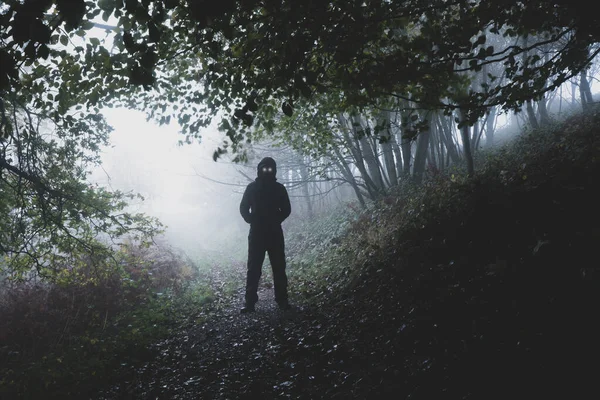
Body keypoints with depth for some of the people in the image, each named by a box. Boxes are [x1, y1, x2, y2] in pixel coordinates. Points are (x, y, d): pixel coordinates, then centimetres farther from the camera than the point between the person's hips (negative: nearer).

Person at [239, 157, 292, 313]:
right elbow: (243, 208, 6)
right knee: (253, 268, -3)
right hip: (257, 233, -1)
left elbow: (286, 209, 10)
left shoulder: (279, 188, 4)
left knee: (279, 268, 1)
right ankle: (250, 301, -1)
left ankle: (282, 300, 7)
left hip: (275, 233, 1)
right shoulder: (252, 187, 2)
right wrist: (251, 220, -5)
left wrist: (277, 220, -1)